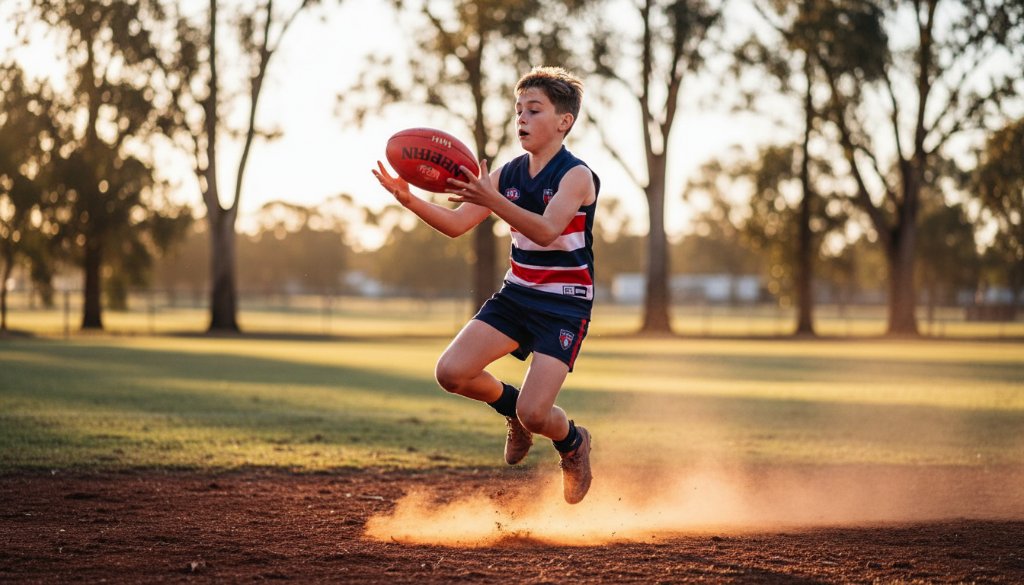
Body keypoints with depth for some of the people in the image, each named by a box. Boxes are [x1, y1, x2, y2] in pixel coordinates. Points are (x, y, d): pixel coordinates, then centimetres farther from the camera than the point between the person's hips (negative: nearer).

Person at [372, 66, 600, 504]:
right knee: (451, 372, -12)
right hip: (516, 295, 6)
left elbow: (547, 230, -33)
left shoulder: (577, 176, -16)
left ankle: (573, 443, 20)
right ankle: (510, 406, 19)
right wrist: (407, 198, -15)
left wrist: (491, 199, -47)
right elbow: (456, 224, 3)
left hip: (565, 305, -6)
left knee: (533, 415, -16)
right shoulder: (508, 174, 4)